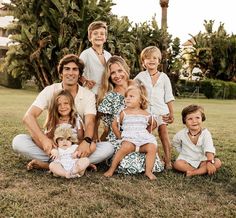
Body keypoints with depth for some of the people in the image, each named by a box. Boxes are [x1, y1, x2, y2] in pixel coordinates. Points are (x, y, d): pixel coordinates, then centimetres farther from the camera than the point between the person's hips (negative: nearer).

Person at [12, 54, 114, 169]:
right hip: (52, 143, 0)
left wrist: (86, 141, -38)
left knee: (108, 148, -26)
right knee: (18, 141, -24)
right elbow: (29, 116, -14)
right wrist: (44, 139, -32)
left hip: (77, 145, 0)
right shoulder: (50, 91, -3)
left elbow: (89, 123, -15)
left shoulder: (88, 95, -2)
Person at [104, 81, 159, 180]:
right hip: (129, 139, -2)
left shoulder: (146, 114, 10)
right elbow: (114, 124, 14)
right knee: (126, 147, -34)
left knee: (152, 147, -26)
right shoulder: (124, 113, 6)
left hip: (144, 140, 3)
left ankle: (148, 171, -17)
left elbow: (153, 124, 28)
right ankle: (111, 169, -22)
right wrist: (119, 136, 9)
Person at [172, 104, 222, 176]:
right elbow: (175, 143, 15)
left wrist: (210, 162, -45)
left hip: (202, 161, 0)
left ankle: (193, 173, -31)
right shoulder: (181, 134, -8)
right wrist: (183, 152, 5)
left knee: (217, 163, -25)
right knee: (177, 164, -30)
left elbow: (209, 149, -29)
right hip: (187, 160, 0)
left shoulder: (205, 133, -14)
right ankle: (203, 171, -25)